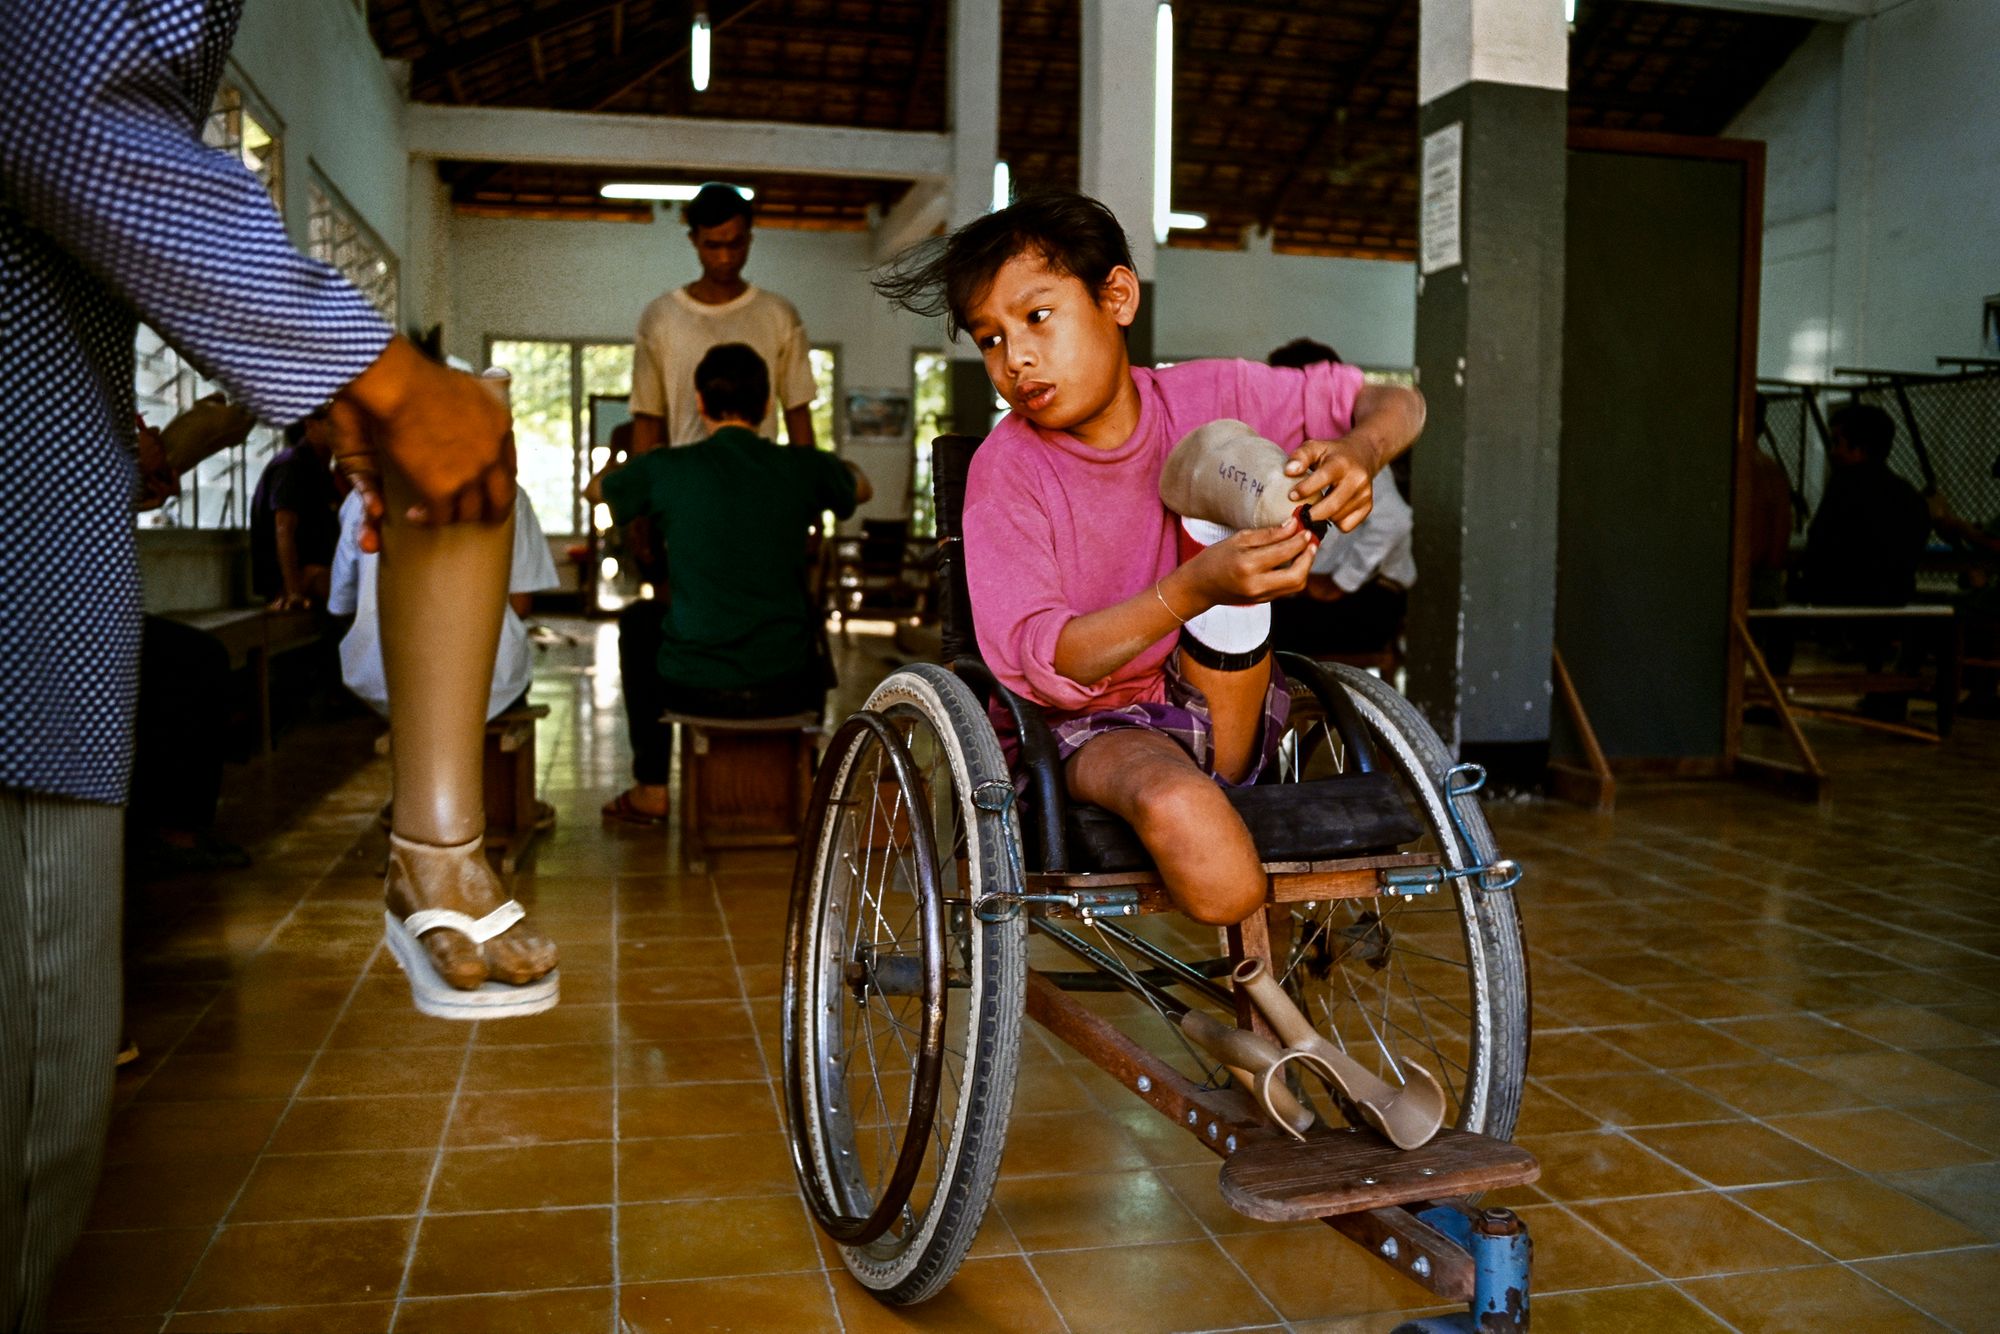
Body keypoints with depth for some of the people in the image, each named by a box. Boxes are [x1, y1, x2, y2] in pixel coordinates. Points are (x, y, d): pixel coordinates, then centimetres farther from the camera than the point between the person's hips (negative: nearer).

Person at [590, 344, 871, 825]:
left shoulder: (665, 470, -7)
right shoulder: (802, 469, -2)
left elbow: (594, 489, 16)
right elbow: (862, 487, 22)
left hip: (696, 688, -1)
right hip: (788, 689, 2)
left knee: (638, 620, 31)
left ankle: (650, 790, 34)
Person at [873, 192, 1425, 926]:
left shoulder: (1205, 401, -4)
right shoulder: (1007, 466, -13)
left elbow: (1396, 403, 3)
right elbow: (1039, 660, -24)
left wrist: (1358, 452, -24)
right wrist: (1194, 589, -39)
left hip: (1226, 705, 3)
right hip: (1092, 727, -3)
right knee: (1178, 808, -38)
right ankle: (1251, 946, -4)